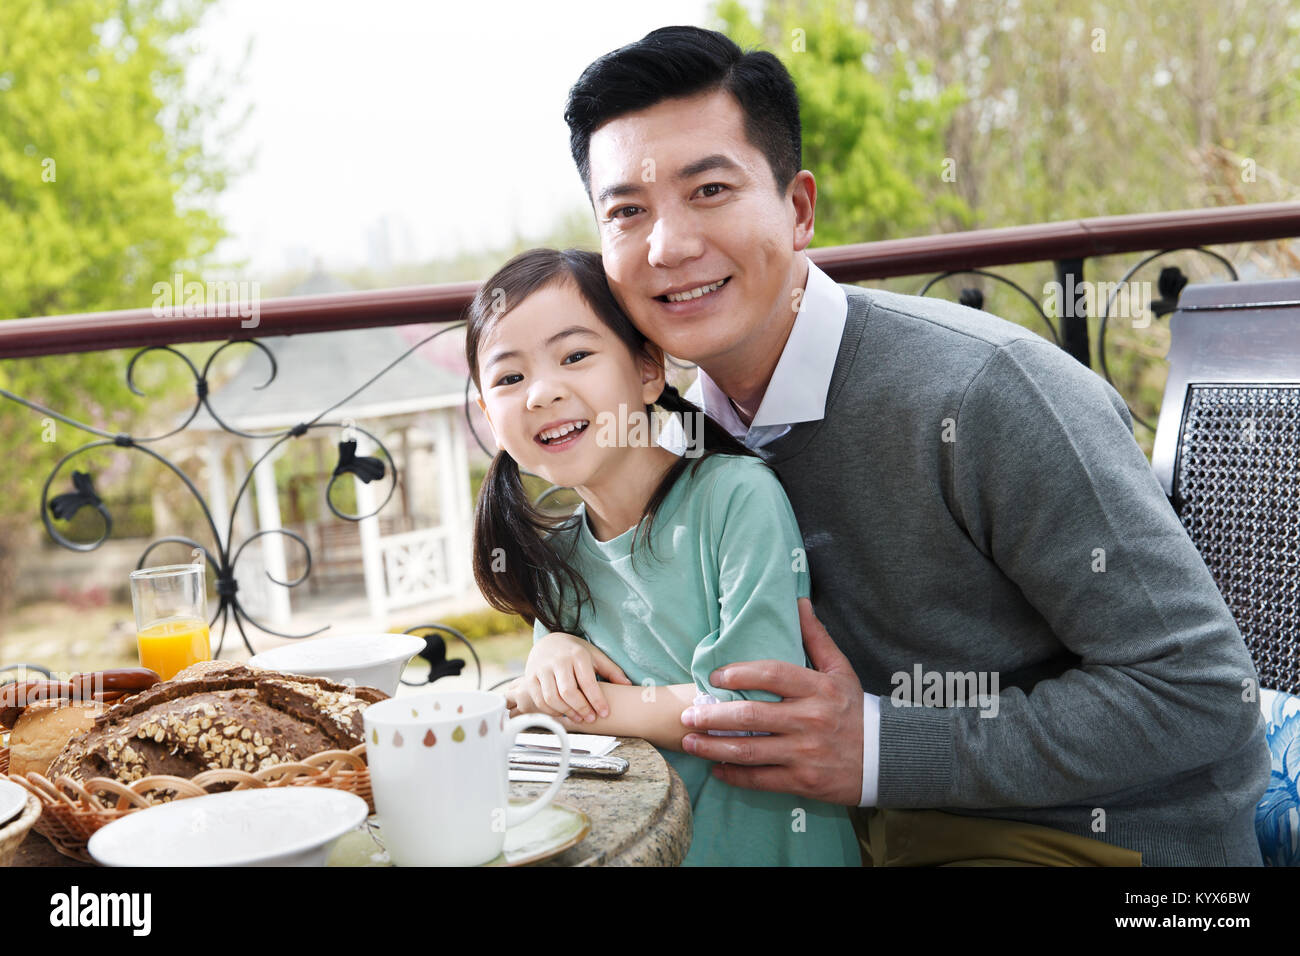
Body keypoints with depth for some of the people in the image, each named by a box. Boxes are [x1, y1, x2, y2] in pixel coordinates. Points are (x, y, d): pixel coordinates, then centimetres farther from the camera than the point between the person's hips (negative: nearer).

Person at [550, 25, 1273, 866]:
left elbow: (1201, 688, -23)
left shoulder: (986, 394, -25)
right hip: (888, 824, 6)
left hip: (1106, 836, -6)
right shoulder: (708, 411, -2)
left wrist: (881, 749, -25)